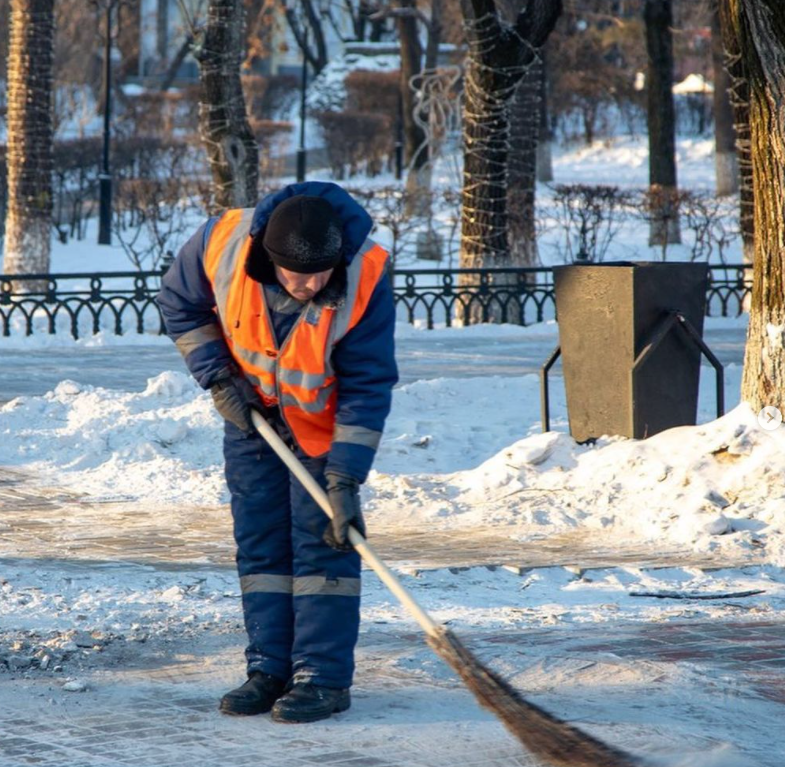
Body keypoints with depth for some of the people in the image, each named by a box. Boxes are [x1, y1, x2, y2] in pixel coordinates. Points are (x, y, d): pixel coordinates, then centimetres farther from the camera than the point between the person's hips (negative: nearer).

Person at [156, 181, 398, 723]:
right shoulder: (223, 242, -28)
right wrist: (218, 378, -12)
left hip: (324, 422, -3)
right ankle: (270, 669, 12)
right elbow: (180, 304, -4)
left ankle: (323, 677, -5)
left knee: (324, 542, -8)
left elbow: (367, 389, -26)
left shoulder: (366, 278, -33)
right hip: (252, 414, 3)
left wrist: (346, 479, -29)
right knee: (260, 542, 5)